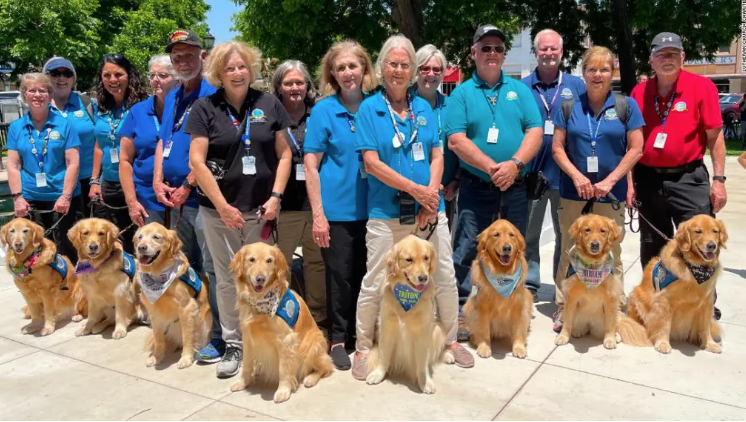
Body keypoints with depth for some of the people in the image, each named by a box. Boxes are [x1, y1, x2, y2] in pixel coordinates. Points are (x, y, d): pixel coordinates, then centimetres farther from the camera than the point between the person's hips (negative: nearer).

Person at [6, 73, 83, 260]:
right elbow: (13, 165, 5)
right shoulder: (16, 127, 6)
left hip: (62, 199, -3)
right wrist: (17, 197, -4)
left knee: (67, 250, 5)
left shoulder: (64, 124, -2)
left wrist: (65, 196, -12)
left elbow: (73, 163, -6)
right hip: (30, 201, 3)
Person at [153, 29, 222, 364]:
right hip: (175, 198, 9)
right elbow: (162, 141, 17)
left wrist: (186, 187, -15)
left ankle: (220, 337, 6)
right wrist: (158, 182, 3)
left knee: (213, 270, -4)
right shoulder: (172, 97, 16)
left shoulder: (212, 95, -10)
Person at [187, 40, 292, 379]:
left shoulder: (269, 104, 3)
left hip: (261, 209, 1)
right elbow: (196, 161, -6)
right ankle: (233, 344, 22)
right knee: (228, 279, 8)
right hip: (219, 210, 0)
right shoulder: (205, 108, 0)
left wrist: (276, 197, -6)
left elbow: (284, 154, 5)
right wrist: (223, 206, -11)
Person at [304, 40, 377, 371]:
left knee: (367, 274, 13)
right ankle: (338, 338, 23)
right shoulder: (324, 110, -5)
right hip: (338, 210, -3)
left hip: (372, 207, 3)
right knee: (341, 277, 6)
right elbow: (311, 164, -6)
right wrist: (318, 214, -11)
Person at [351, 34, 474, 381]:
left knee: (445, 278, 11)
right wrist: (416, 189, -14)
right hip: (386, 212, -3)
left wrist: (431, 194, -9)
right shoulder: (369, 109, -3)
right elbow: (371, 162, -10)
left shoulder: (424, 108, 10)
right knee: (374, 285, 3)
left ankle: (451, 340, 31)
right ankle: (363, 348, 22)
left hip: (430, 210, 4)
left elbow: (437, 156, 7)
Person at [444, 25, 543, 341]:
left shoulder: (520, 90, 9)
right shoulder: (461, 93, 0)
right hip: (475, 188, -3)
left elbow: (535, 132, 0)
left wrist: (514, 164, -18)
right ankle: (460, 310, 12)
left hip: (516, 188, 3)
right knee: (467, 250, -1)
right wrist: (492, 167, -20)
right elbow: (456, 140, -10)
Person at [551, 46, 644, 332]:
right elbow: (557, 148, 2)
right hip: (573, 189, 1)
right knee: (569, 251, 7)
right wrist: (577, 176, -12)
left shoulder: (626, 105, 1)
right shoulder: (568, 106, 4)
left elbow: (636, 149, -1)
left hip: (611, 191, 0)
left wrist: (610, 180, -11)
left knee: (610, 252, 8)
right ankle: (563, 307, 17)